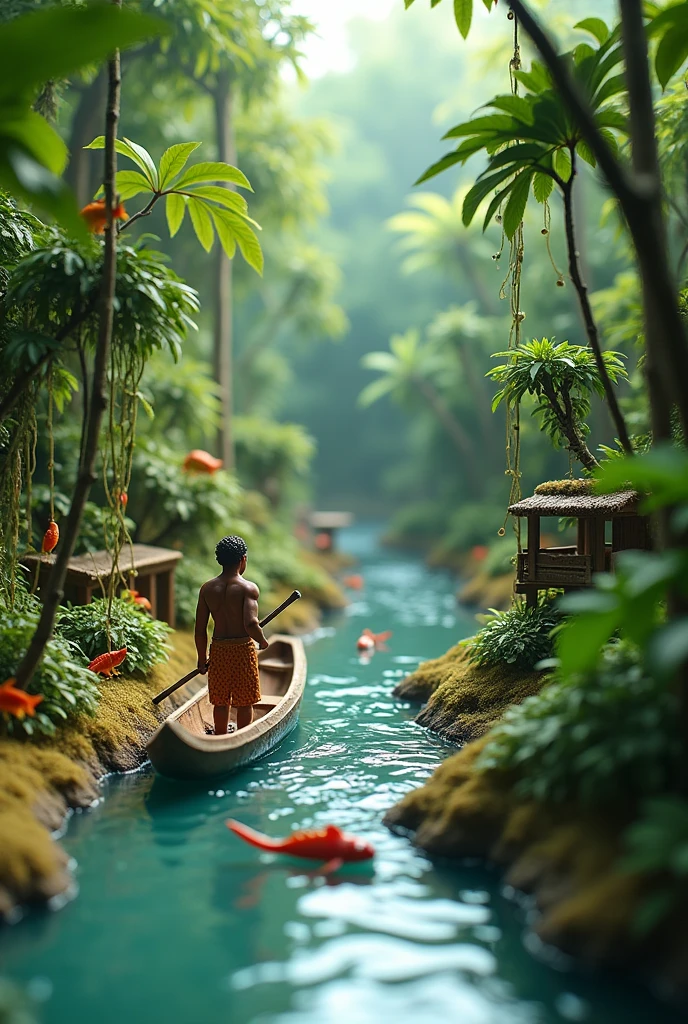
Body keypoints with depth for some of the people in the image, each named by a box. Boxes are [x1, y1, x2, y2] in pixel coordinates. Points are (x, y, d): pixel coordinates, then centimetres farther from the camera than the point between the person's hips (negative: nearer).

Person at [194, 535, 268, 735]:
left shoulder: (207, 588, 0)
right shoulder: (248, 588, -13)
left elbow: (200, 630, 0)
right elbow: (251, 624, -25)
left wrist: (202, 659, 11)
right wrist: (263, 641, -5)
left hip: (218, 650, 4)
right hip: (243, 650, -4)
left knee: (220, 702, 16)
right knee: (245, 702, 10)